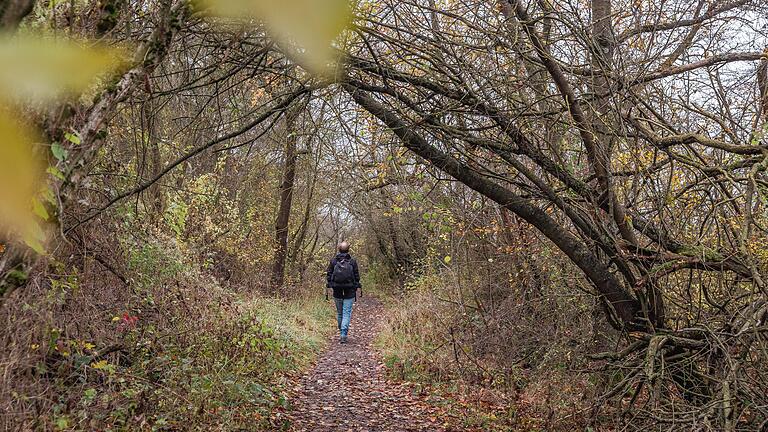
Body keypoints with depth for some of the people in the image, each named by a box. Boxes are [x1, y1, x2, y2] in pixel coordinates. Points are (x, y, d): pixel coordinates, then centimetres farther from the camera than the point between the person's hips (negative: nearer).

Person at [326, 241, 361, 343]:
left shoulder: (333, 261, 0)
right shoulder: (352, 261, -3)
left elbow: (328, 275, 2)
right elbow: (357, 277, -1)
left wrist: (328, 287, 8)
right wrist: (358, 289, 6)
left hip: (337, 292, 2)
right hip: (349, 292, -2)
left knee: (339, 312, 16)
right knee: (347, 313, -1)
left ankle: (342, 333, 25)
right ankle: (343, 335, -12)